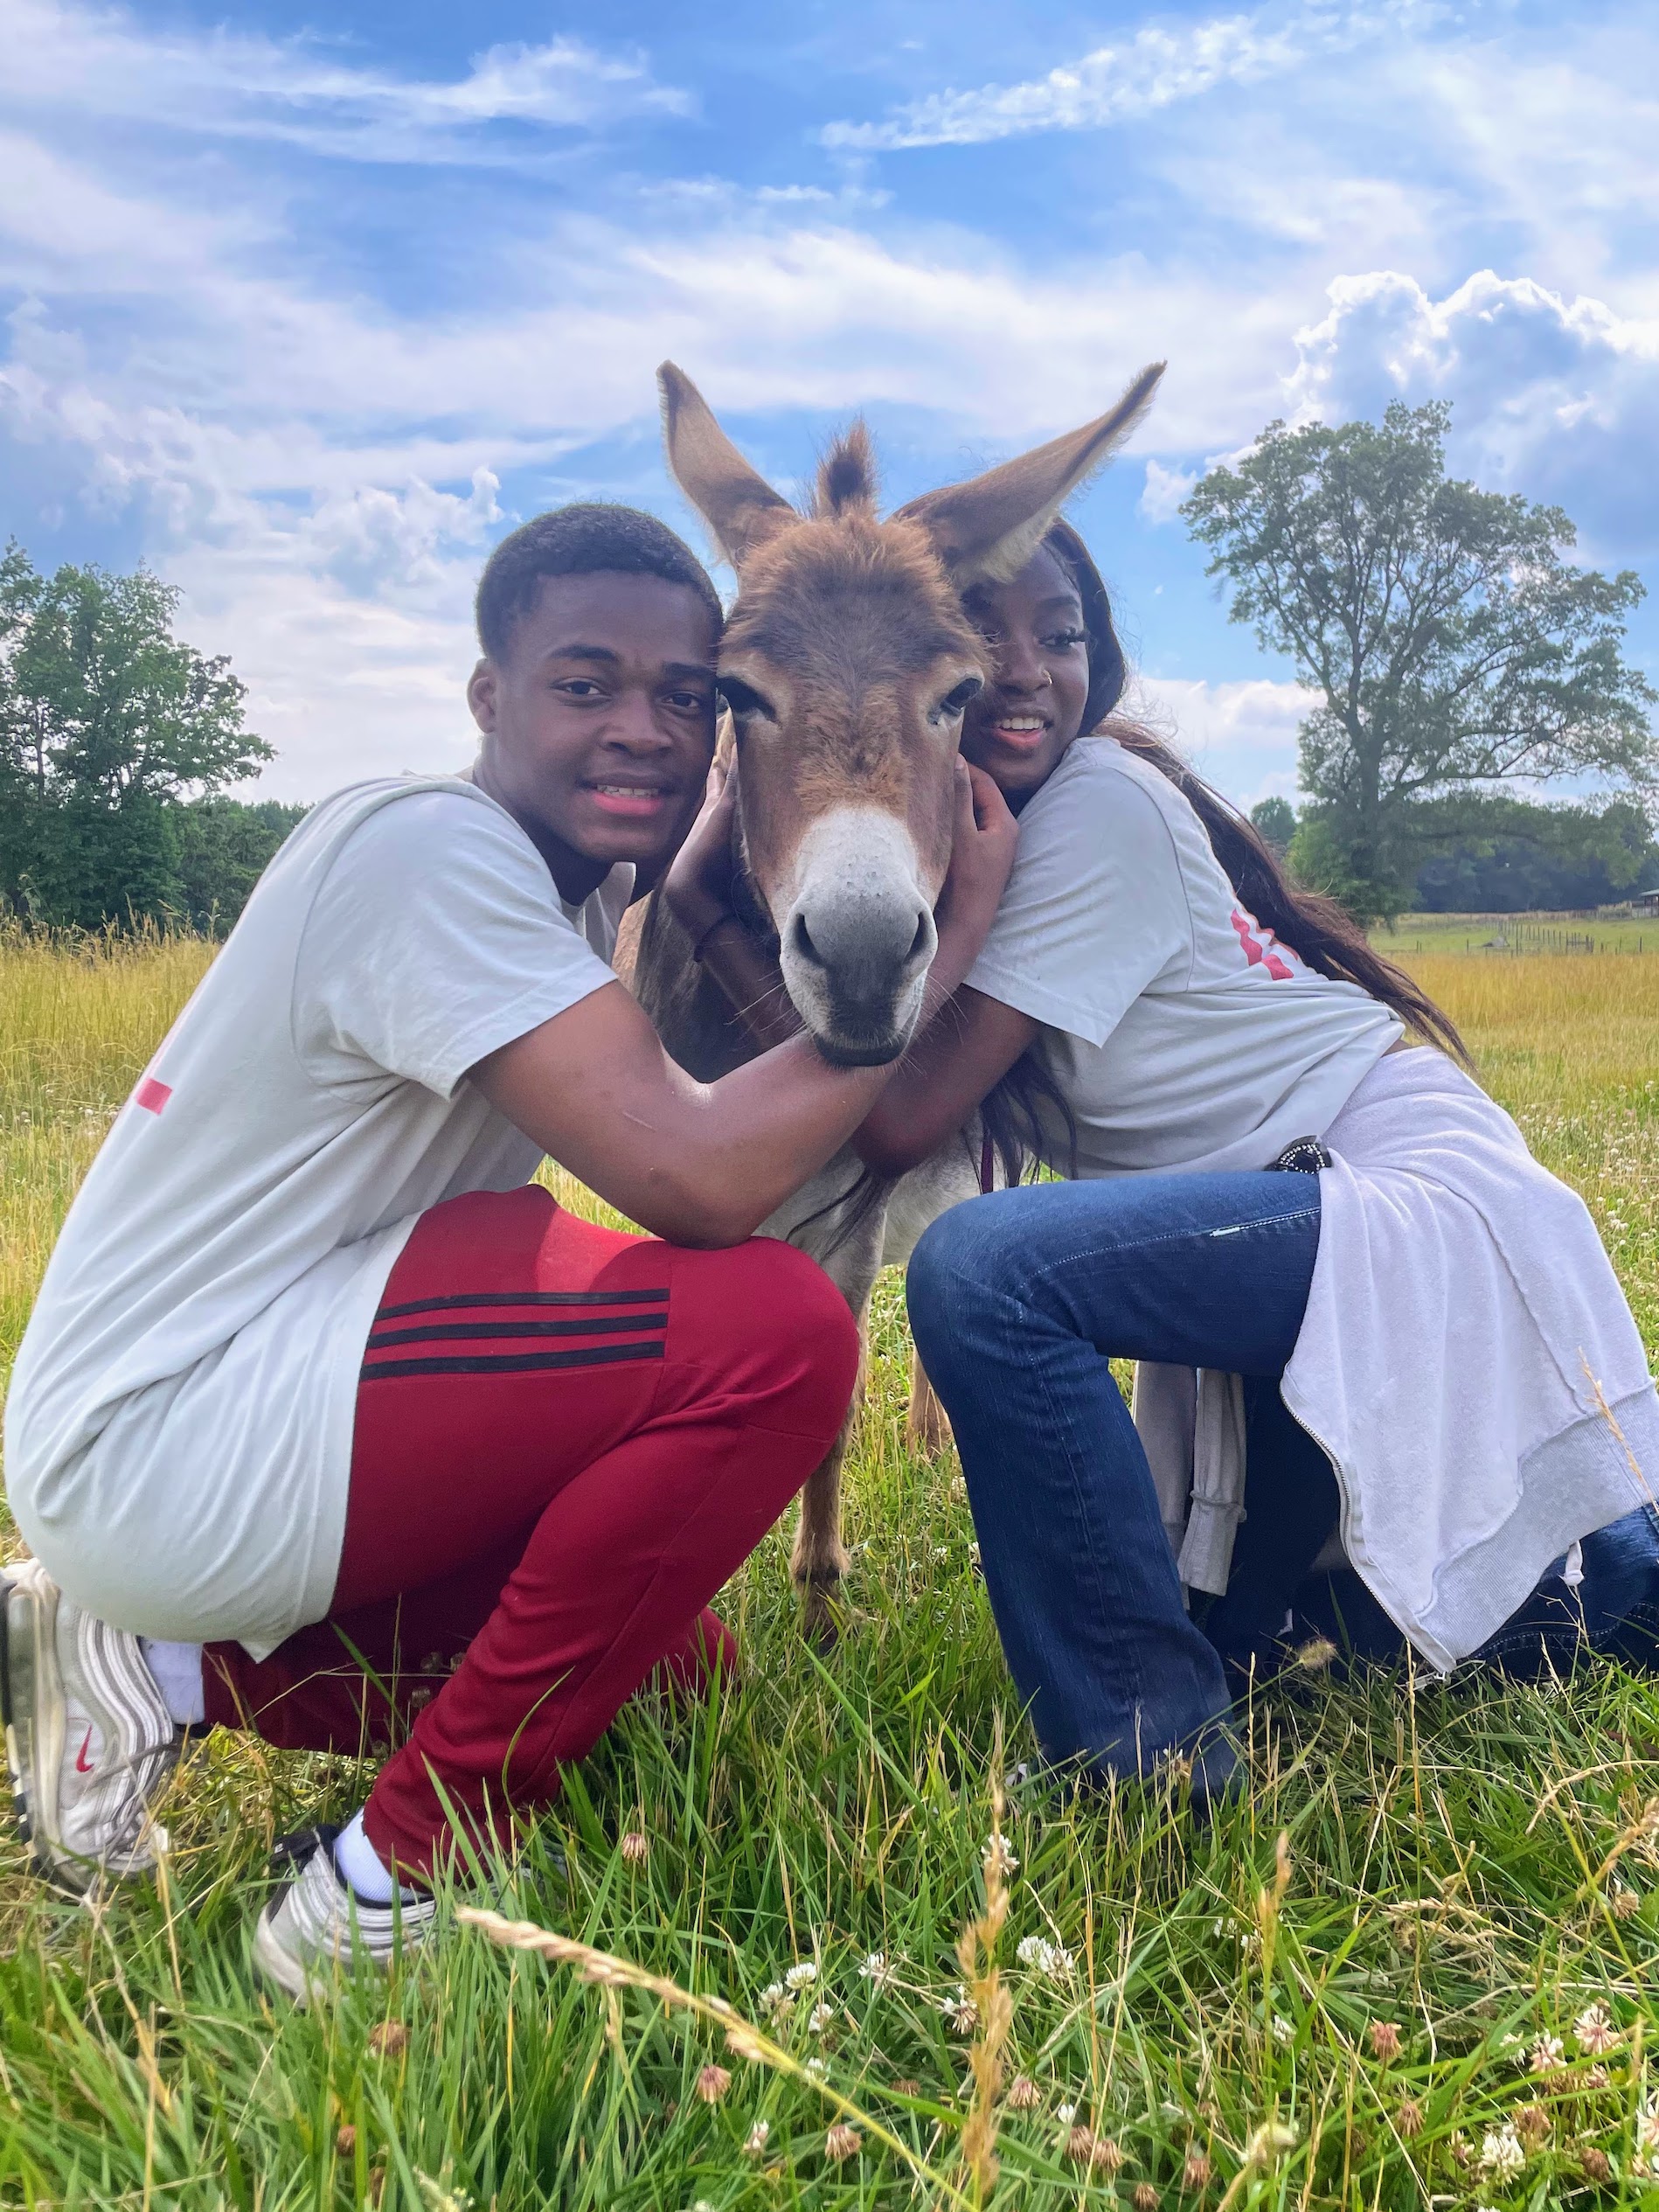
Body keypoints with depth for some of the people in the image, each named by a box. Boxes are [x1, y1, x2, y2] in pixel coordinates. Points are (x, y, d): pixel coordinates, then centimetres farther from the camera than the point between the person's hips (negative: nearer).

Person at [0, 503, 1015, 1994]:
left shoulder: (587, 893, 9)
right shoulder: (429, 844, -20)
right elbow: (703, 1182, -29)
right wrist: (949, 938, -20)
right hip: (154, 1443, -10)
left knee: (674, 1658, 20)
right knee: (776, 1331, -24)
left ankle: (177, 1666, 12)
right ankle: (395, 1880, -12)